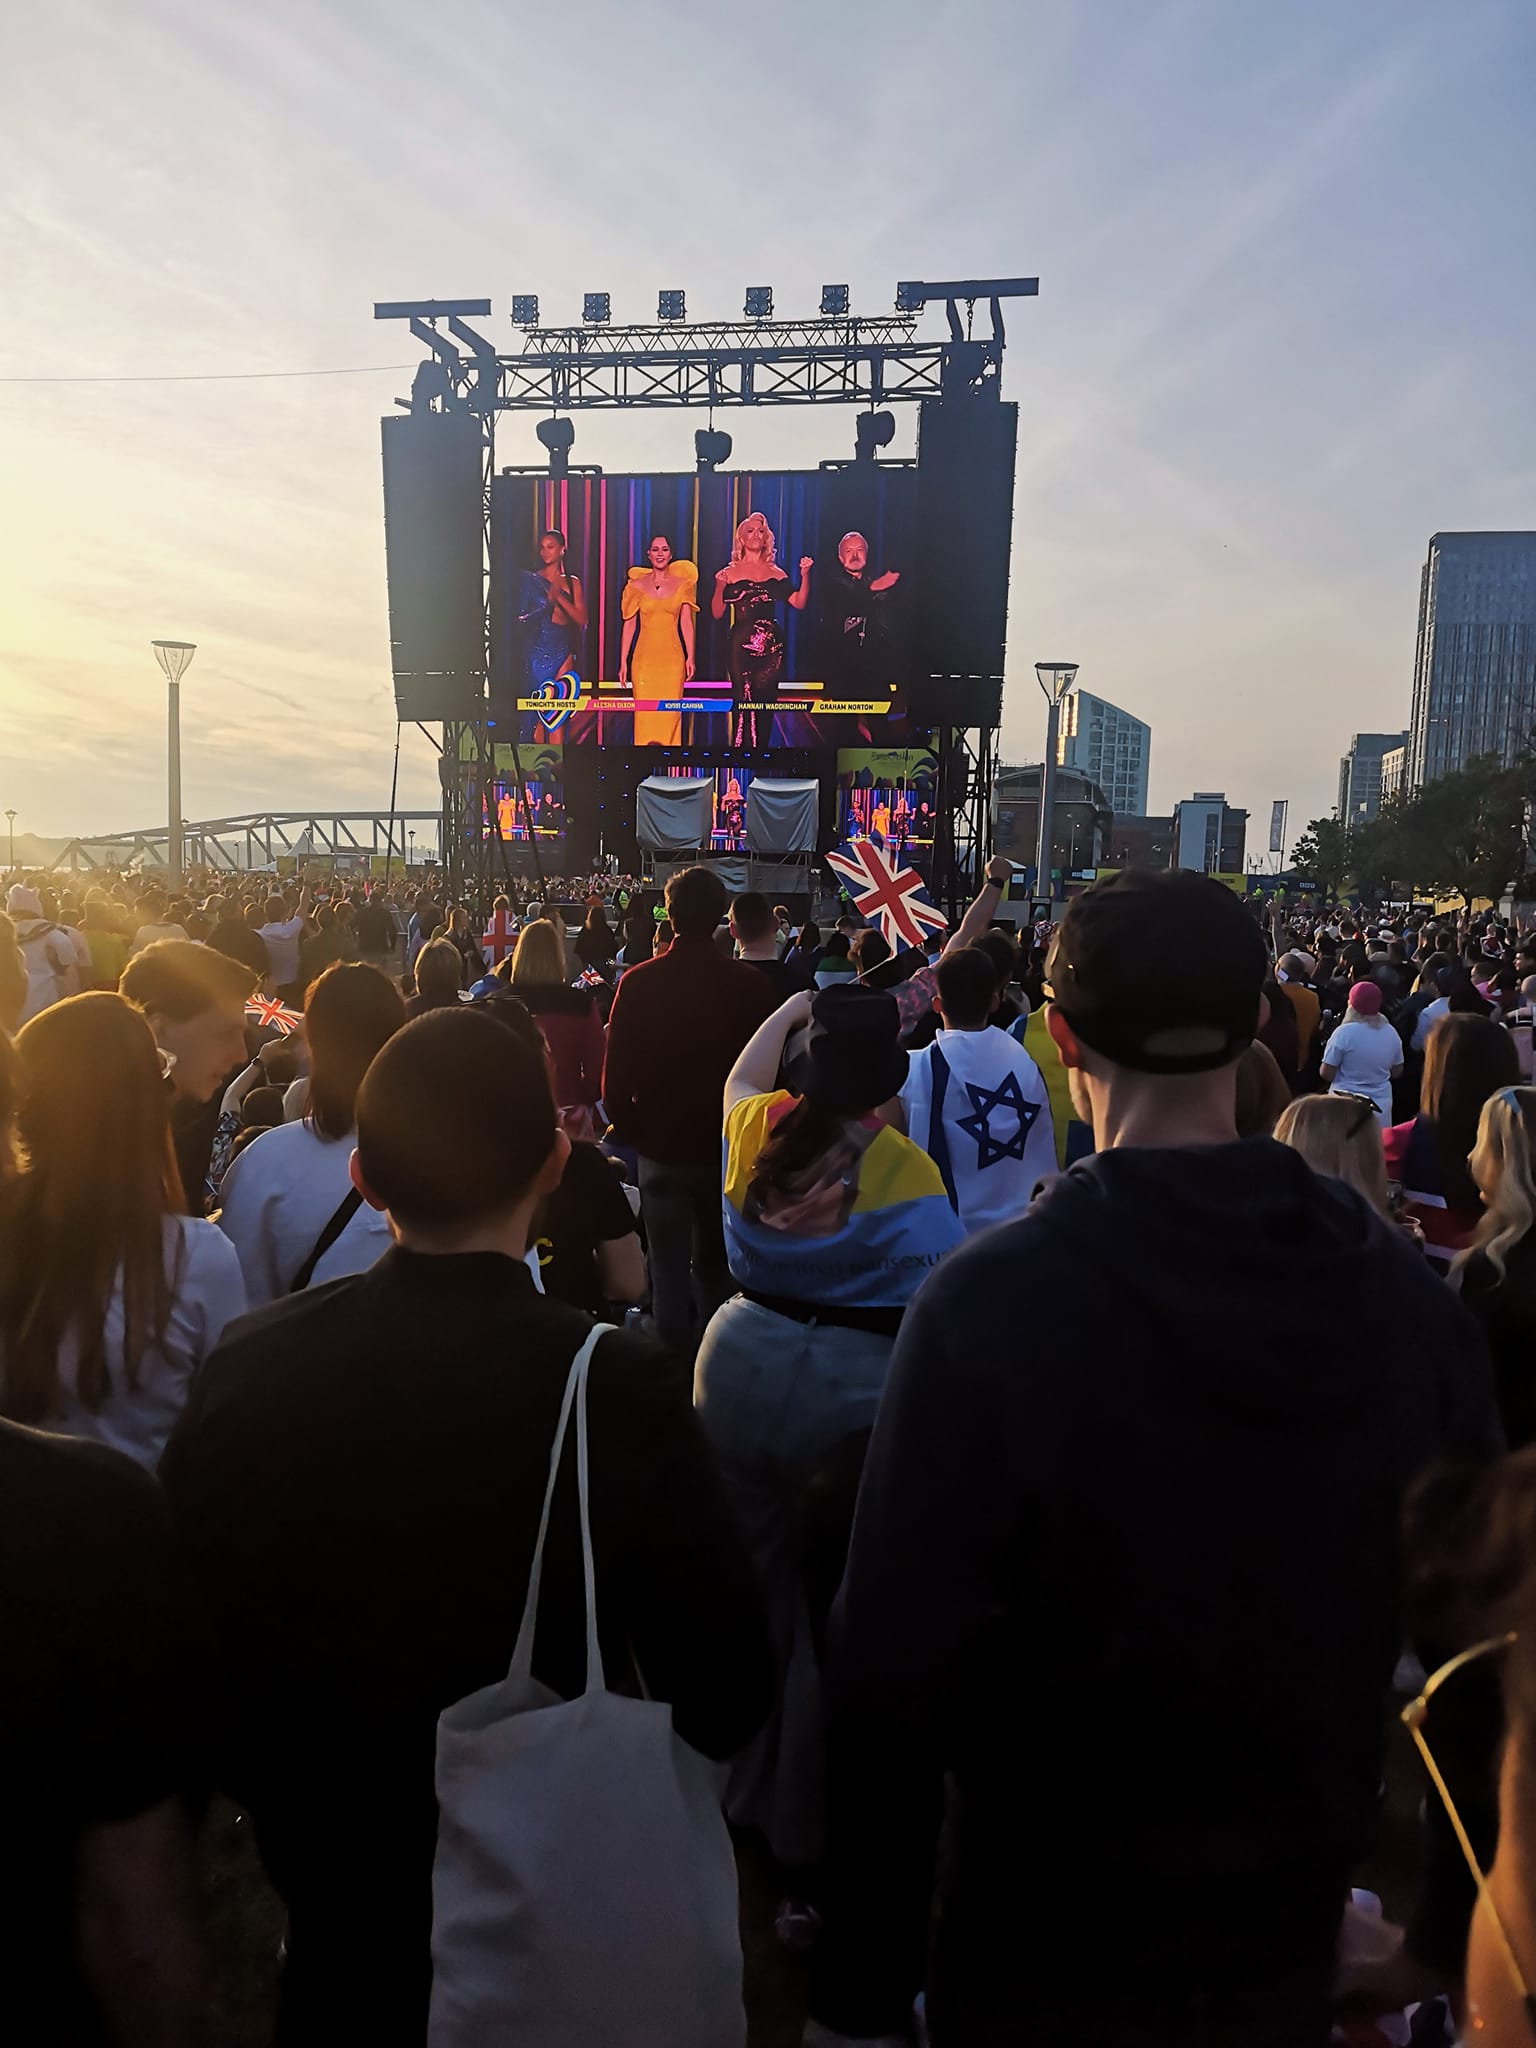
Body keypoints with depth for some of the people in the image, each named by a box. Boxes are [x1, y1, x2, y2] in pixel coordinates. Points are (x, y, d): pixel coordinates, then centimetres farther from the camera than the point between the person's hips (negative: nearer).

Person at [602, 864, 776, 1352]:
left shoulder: (638, 982, -11)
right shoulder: (750, 984, -11)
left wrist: (631, 1132, 8)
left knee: (670, 1275, 7)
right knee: (716, 1272, 19)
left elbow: (615, 1075, -9)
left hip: (661, 1148, -1)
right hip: (729, 1148, 1)